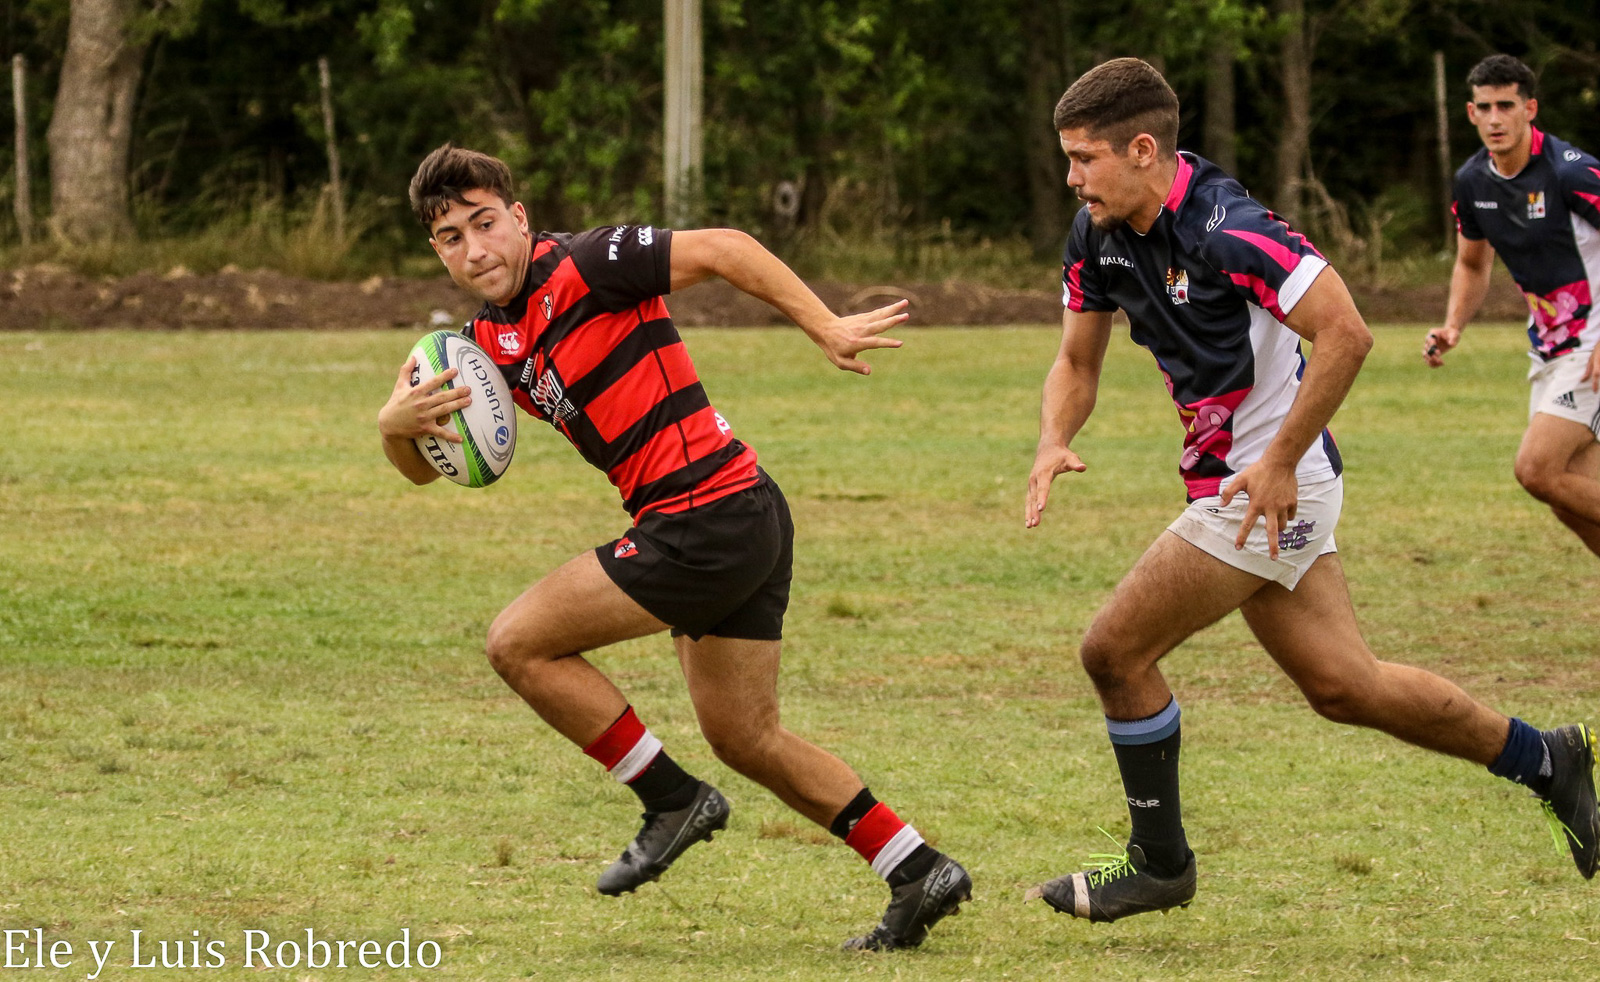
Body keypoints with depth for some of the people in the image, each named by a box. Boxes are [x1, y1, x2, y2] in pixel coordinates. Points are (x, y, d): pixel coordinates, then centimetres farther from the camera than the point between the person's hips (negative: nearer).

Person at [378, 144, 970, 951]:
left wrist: (826, 328, -20)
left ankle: (672, 800, 4)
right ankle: (919, 874, 20)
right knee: (745, 740, 17)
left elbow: (723, 248, -14)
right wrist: (396, 423, -7)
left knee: (520, 643, -3)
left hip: (705, 516, -10)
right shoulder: (489, 342, 14)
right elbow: (420, 467, 16)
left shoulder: (581, 270, -11)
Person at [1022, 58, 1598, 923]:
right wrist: (1054, 445, -8)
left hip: (1270, 486, -9)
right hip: (1233, 486, 9)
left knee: (1115, 651, -7)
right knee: (1344, 687, 14)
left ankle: (1159, 864, 9)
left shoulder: (1220, 229, -24)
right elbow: (1077, 362, 13)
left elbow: (1345, 333, -27)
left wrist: (1279, 462, -25)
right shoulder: (1098, 235, 2)